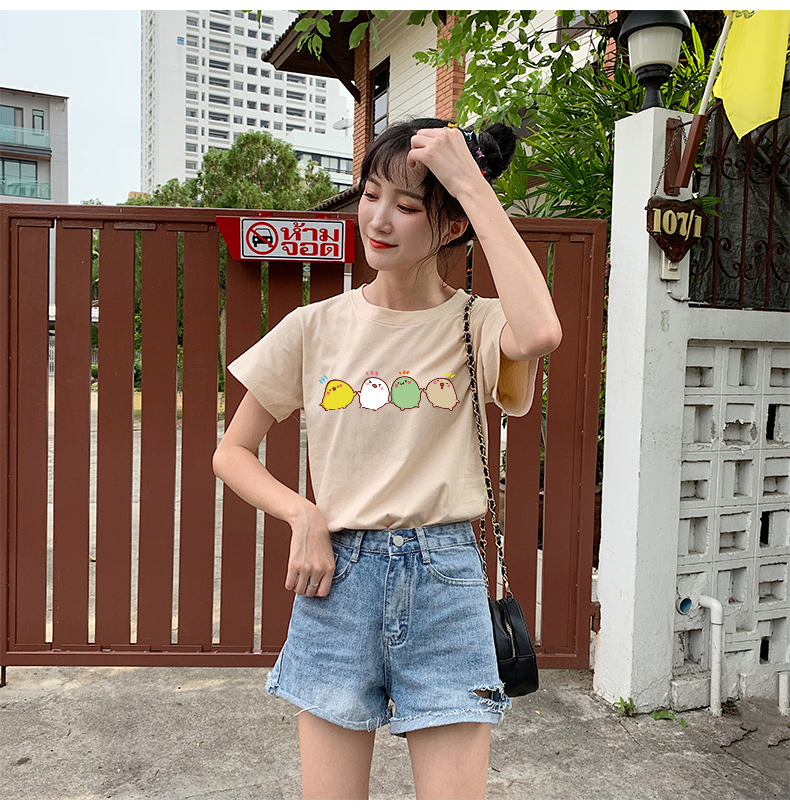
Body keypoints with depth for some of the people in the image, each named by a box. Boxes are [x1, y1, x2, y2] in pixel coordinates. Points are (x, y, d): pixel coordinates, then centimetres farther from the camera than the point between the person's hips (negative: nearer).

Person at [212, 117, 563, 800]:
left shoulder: (475, 326, -4)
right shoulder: (316, 326, 2)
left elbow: (539, 334, -30)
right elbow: (233, 452, 8)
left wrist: (473, 183, -21)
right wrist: (304, 515, -10)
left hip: (446, 585, -1)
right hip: (337, 578, 2)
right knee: (330, 799, 12)